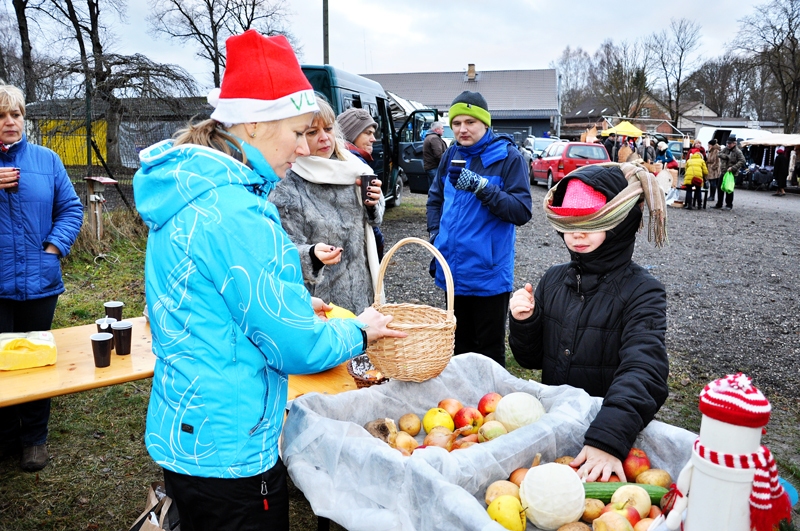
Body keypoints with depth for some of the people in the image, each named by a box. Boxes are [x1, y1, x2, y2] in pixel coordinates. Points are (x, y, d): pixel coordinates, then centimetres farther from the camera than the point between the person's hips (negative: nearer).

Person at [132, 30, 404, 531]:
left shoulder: (185, 190, 5)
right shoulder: (238, 213, -25)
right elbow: (297, 348, -22)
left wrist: (293, 304, 11)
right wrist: (359, 331, -4)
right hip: (230, 455, -9)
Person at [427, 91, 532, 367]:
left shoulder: (508, 157, -9)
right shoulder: (451, 155, 6)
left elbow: (522, 212, -17)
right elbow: (435, 198, 20)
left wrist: (481, 187, -27)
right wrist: (435, 236, 6)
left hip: (488, 272, -5)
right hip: (455, 269, 6)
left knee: (490, 348, 7)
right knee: (460, 343, 21)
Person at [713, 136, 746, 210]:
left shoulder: (738, 151, -10)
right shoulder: (725, 148, 8)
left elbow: (742, 161, -17)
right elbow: (720, 154, -1)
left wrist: (733, 168, -24)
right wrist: (726, 156, -17)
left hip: (732, 173, -6)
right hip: (723, 172, 6)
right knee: (720, 188, 7)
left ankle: (729, 205, 9)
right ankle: (719, 204, 16)